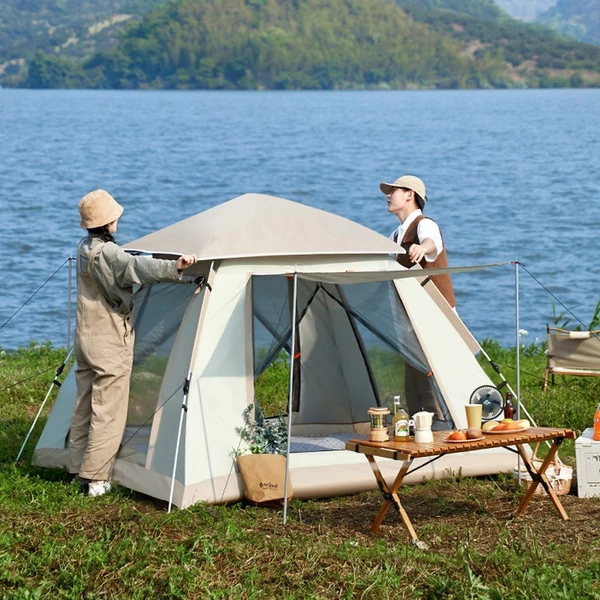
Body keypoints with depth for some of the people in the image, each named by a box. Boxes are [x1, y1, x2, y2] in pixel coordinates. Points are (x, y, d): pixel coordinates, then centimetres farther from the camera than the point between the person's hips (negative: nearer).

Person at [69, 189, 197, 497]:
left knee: (85, 406, 16)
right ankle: (96, 479, -3)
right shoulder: (107, 254, -21)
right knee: (108, 412, -4)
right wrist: (174, 267, -55)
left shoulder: (84, 249, 8)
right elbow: (136, 267, -40)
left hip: (85, 338, 9)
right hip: (110, 343, -9)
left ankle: (79, 470, 24)